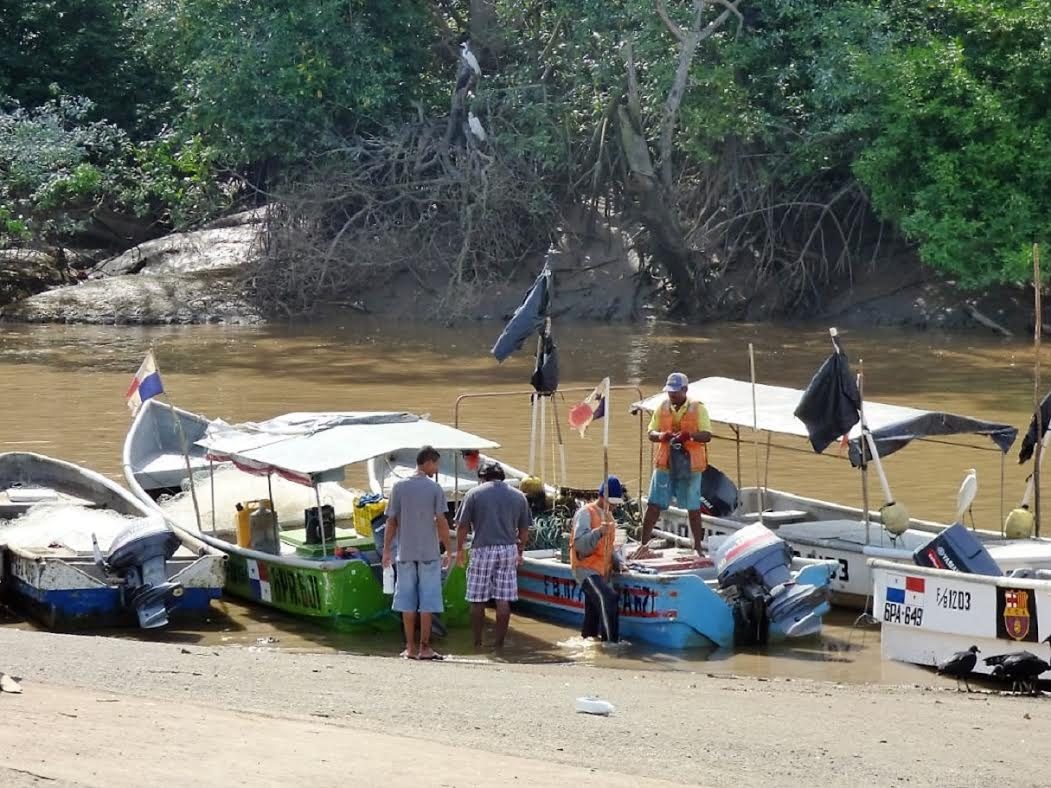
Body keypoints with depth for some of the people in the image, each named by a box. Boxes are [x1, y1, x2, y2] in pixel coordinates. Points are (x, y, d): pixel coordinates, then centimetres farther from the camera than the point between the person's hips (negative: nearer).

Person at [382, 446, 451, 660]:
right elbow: (441, 521, -8)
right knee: (428, 602, 3)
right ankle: (424, 647, 2)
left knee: (407, 602, 7)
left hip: (405, 552, 2)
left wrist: (386, 549, 8)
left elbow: (391, 521, 1)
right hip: (429, 553, -2)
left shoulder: (399, 487, 1)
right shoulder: (434, 488, -6)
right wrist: (448, 550, 0)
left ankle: (410, 647, 9)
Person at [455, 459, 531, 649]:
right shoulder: (518, 496, 9)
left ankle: (477, 642, 8)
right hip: (509, 550, 3)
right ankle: (499, 641, 3)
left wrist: (460, 550, 8)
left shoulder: (474, 494, -1)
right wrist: (520, 552, 24)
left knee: (478, 600, 5)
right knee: (504, 600, 4)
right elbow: (524, 530, 12)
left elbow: (462, 526, -3)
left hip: (482, 550, -3)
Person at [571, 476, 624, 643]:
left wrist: (617, 562, 10)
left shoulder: (608, 516, 16)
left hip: (602, 571, 9)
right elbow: (580, 544, -22)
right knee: (609, 598, -27)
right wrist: (598, 532, -36)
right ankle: (612, 641, -31)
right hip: (586, 569, -9)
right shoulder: (586, 513, -10)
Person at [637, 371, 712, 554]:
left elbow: (707, 435, -8)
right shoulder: (662, 408, 7)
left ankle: (697, 546, 16)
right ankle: (643, 544, 4)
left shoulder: (698, 408, -2)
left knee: (693, 507, 6)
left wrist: (689, 435, -28)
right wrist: (661, 436, -16)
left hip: (690, 465, -2)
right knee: (654, 504, -1)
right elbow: (651, 434, 7)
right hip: (665, 463, 2)